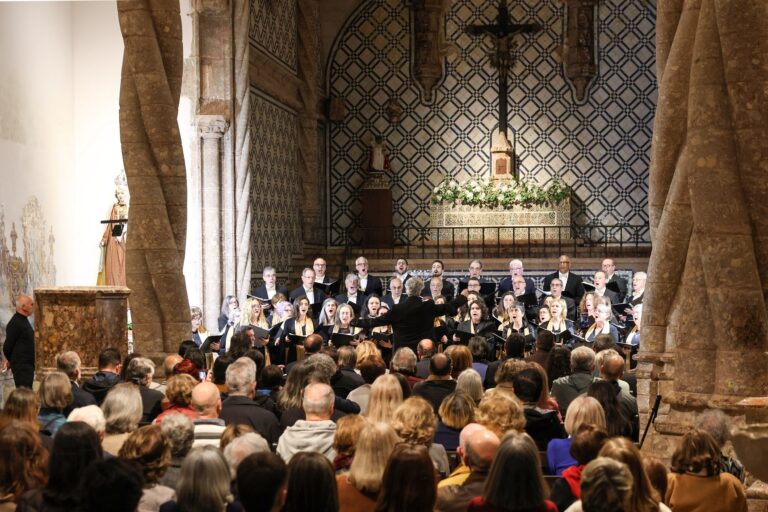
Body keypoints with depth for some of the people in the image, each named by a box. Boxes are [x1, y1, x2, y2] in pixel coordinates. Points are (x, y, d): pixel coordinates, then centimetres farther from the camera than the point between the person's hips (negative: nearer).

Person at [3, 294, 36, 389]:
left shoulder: (23, 320, 14)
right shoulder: (15, 323, -17)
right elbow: (7, 347, -15)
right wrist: (11, 360, 2)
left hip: (28, 365, 10)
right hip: (21, 367, -10)